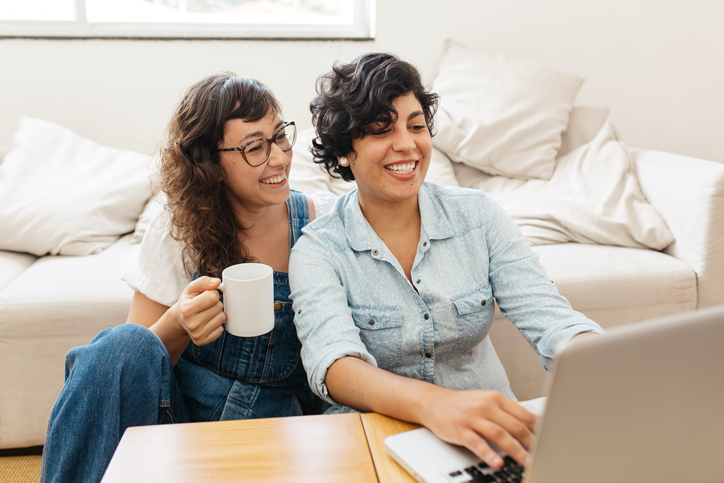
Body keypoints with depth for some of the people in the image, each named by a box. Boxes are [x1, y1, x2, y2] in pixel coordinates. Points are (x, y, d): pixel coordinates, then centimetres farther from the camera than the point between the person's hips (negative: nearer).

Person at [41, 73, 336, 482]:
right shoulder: (177, 232, -4)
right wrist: (178, 326, -25)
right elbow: (134, 360, -4)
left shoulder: (323, 219, -5)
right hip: (176, 413, 1)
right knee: (125, 343, -27)